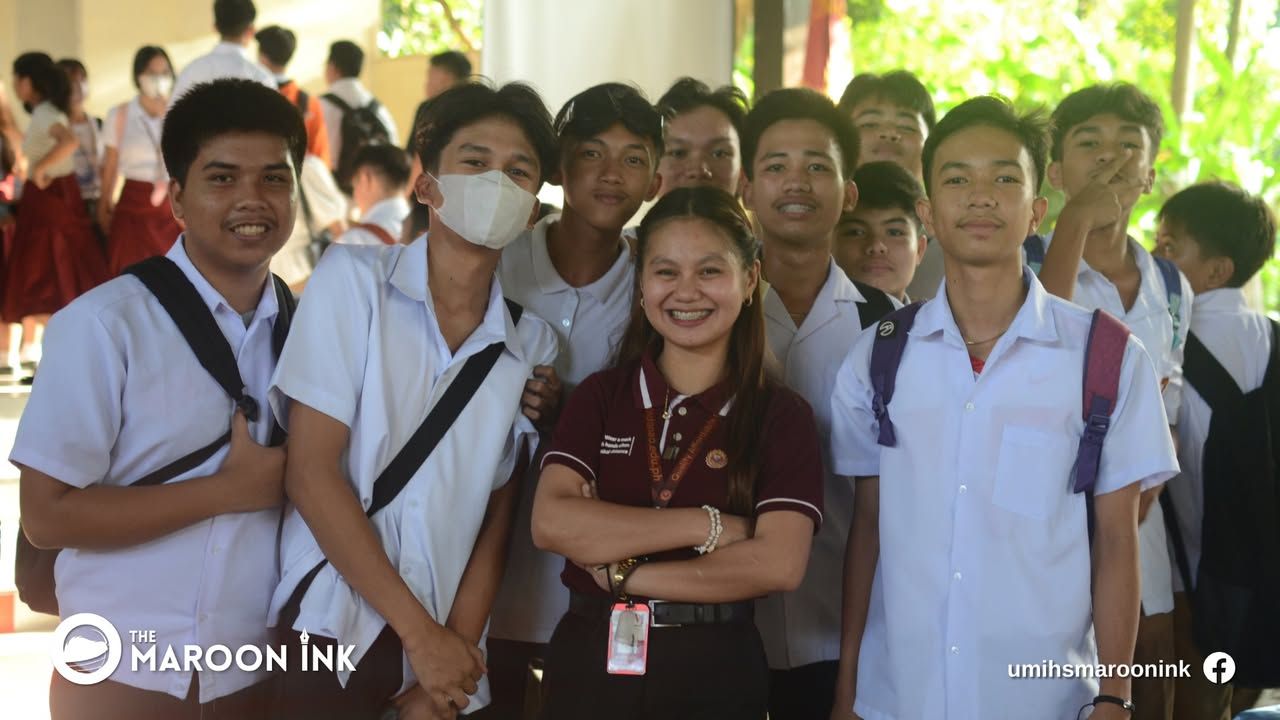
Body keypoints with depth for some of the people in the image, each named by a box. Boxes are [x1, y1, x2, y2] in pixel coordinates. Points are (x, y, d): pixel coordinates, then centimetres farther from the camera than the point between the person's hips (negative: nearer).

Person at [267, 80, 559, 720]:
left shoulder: (532, 344, 5)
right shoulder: (352, 278, -5)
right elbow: (310, 472, -10)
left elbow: (495, 522, 5)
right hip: (331, 635, -3)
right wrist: (420, 634, -10)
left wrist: (455, 651, -8)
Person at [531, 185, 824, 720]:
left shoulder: (781, 416, -2)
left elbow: (779, 564, -14)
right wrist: (709, 525, -15)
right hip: (589, 660, 2)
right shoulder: (599, 397, 4)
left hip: (714, 672, -2)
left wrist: (623, 574, -13)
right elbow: (551, 523, -11)